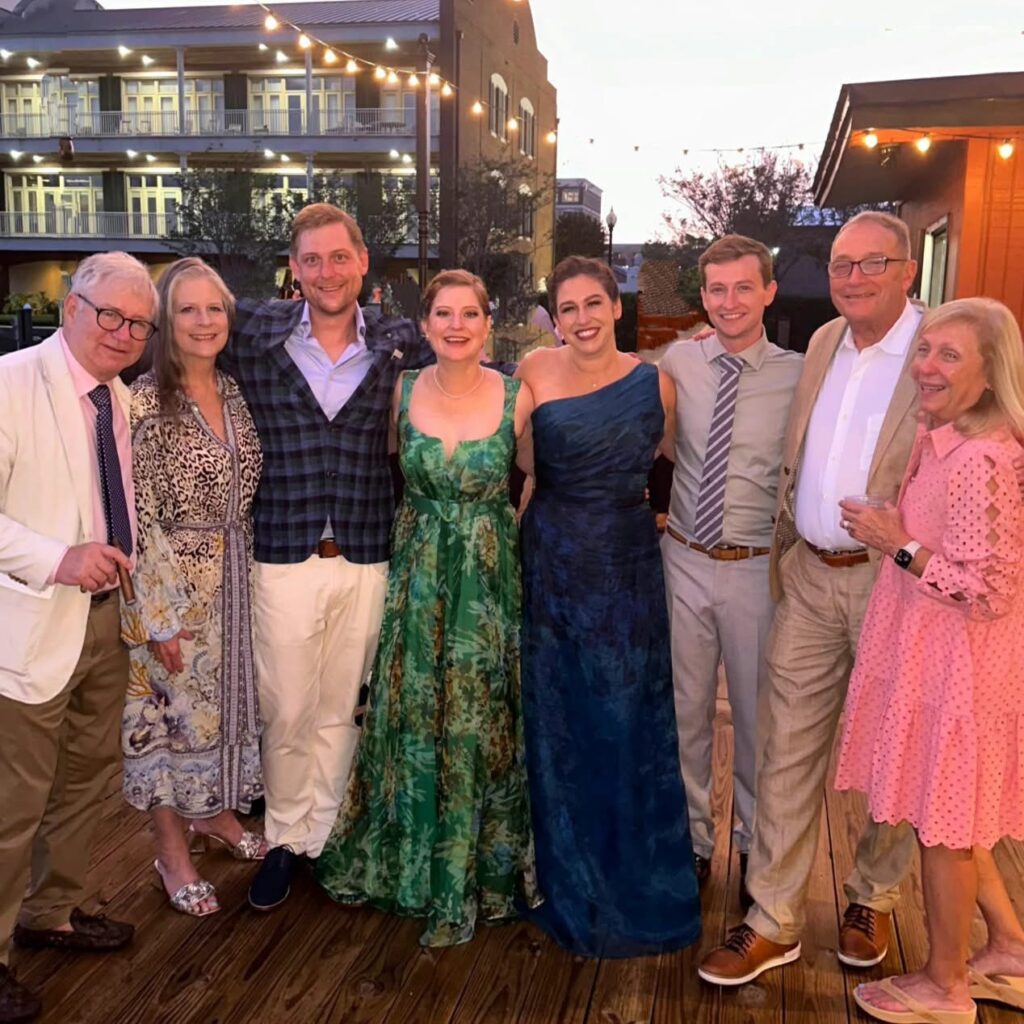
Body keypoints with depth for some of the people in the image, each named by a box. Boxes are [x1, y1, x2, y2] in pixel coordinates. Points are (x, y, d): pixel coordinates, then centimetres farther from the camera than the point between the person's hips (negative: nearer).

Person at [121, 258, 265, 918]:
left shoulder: (237, 393, 4)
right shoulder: (146, 401, -13)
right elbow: (139, 517, -15)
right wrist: (160, 615, -16)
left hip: (238, 580, 6)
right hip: (174, 585, -5)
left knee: (230, 698, 18)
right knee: (173, 710, 7)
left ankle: (216, 812, 41)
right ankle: (173, 851, 26)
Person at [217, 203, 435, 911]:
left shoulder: (400, 344, 2)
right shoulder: (254, 333, 0)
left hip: (367, 557, 1)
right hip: (283, 555, -1)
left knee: (342, 709, 13)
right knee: (285, 711, 8)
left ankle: (324, 838, 31)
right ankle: (283, 839, 29)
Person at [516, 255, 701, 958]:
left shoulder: (655, 383, -2)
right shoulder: (535, 371, -1)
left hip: (628, 567, -1)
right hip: (553, 566, 1)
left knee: (627, 722, 6)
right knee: (558, 723, 11)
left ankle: (635, 881, 28)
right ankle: (571, 884, 32)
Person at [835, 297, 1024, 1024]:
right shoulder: (946, 441, 5)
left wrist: (899, 545, -20)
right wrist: (895, 534, 6)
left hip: (957, 664, -10)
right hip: (930, 653, 10)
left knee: (942, 824, 8)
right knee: (947, 816, 22)